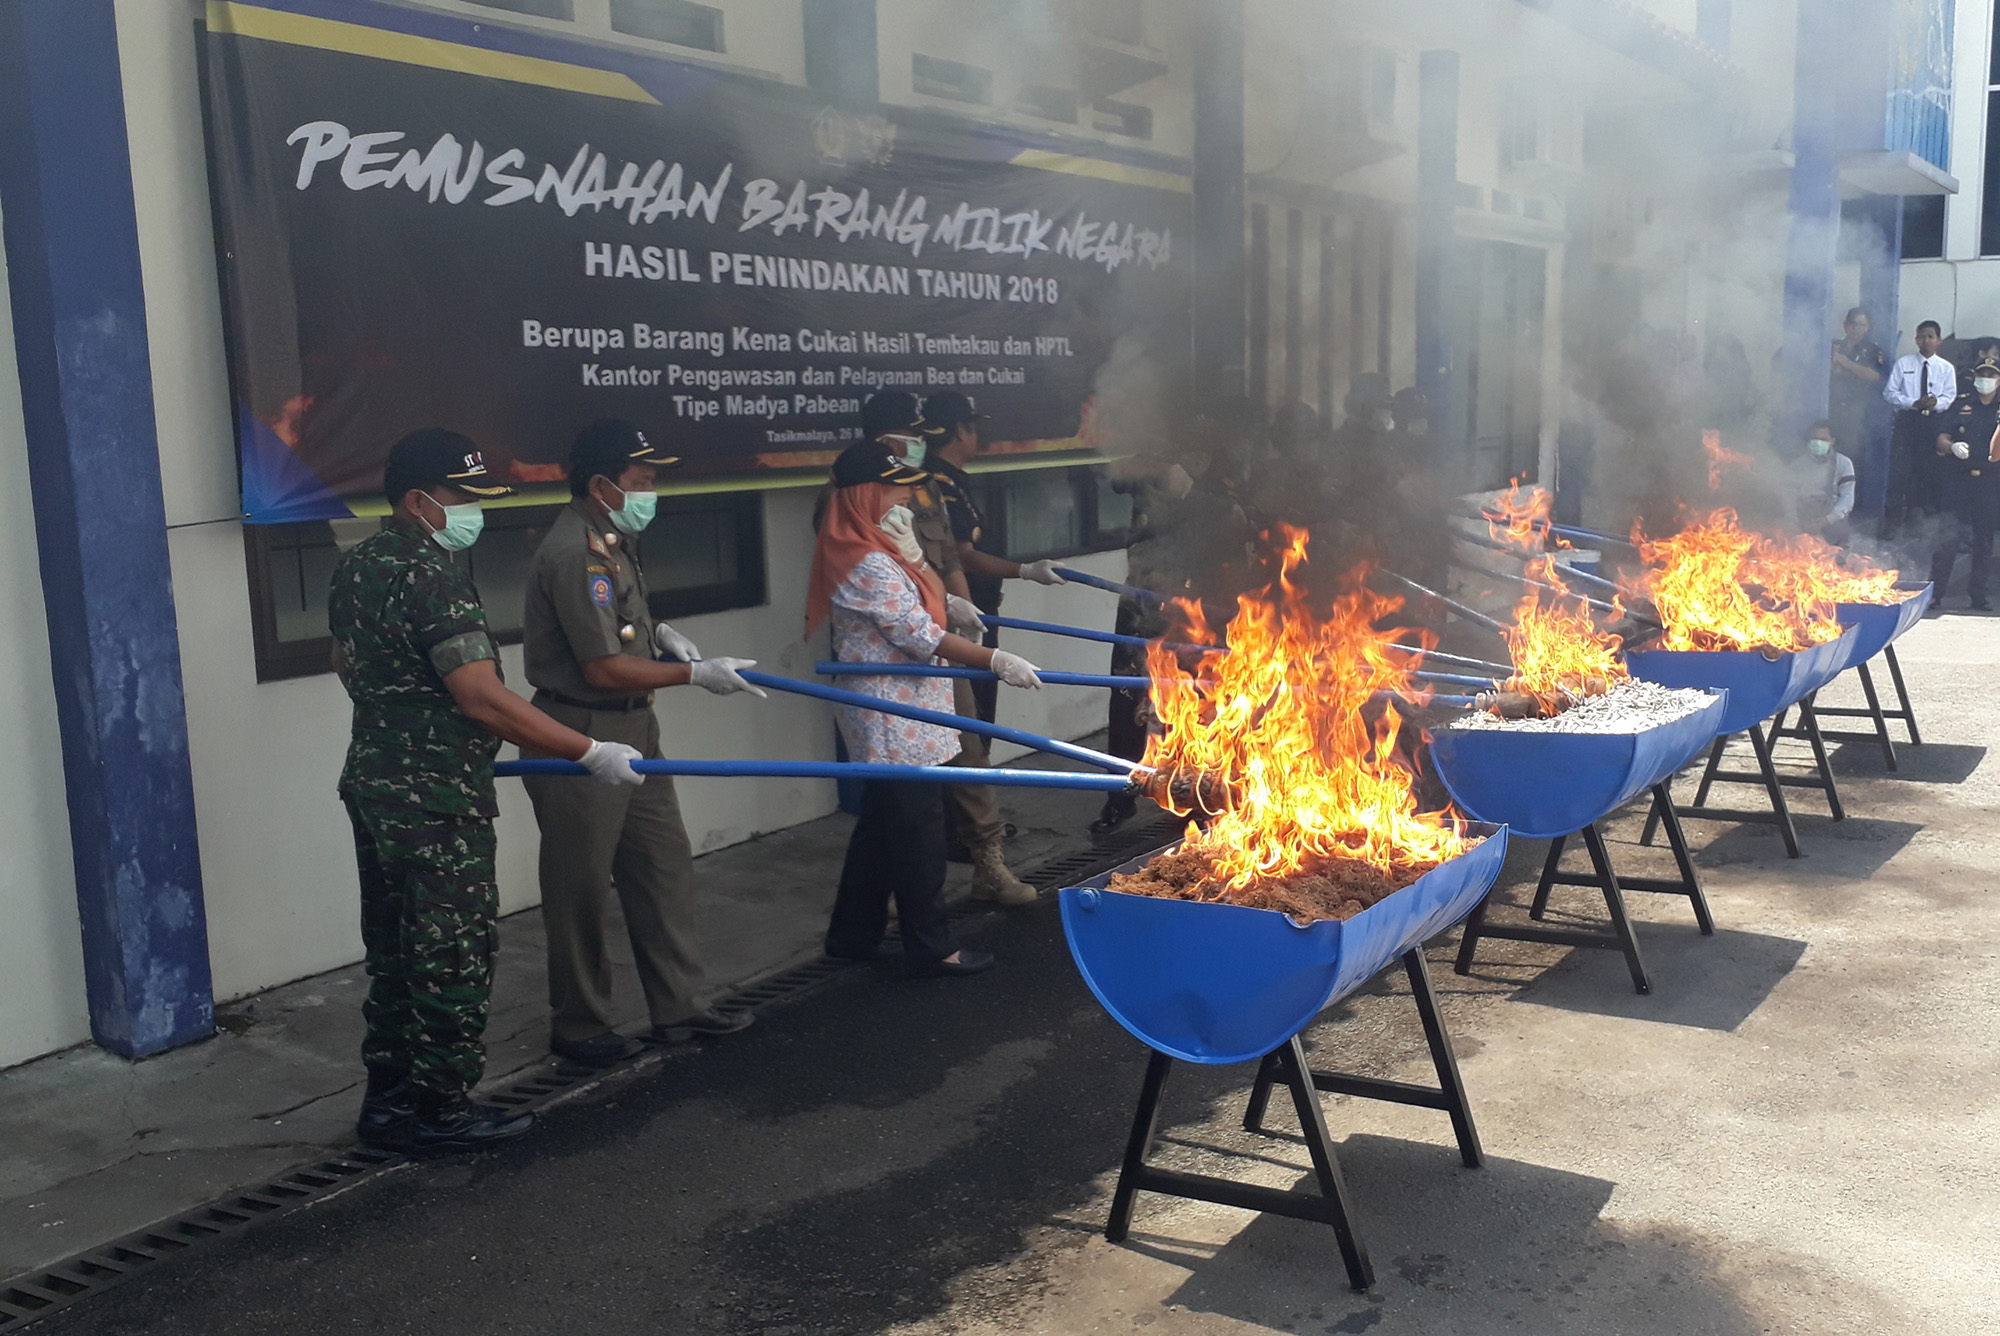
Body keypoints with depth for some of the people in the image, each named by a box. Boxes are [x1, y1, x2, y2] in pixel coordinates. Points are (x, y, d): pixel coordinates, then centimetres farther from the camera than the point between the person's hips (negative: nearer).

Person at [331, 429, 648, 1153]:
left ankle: (389, 1097, 27)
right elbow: (483, 698, -26)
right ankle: (438, 1108, 12)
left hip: (373, 782, 10)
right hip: (436, 802, -10)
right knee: (452, 955, 2)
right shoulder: (430, 578, -21)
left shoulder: (354, 566, 9)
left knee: (394, 948, 17)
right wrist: (590, 753, -23)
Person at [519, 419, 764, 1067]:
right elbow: (603, 668, -23)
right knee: (581, 887, 3)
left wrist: (658, 632, 9)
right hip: (582, 738, -10)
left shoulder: (611, 539, 11)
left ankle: (679, 1006, 27)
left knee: (664, 864, 15)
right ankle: (578, 1027, 18)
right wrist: (697, 674, -15)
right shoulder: (574, 552, -21)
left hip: (632, 729, 10)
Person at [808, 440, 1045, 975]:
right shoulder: (868, 565, -20)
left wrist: (910, 550, -2)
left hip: (895, 712, 11)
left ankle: (853, 934, 26)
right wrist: (996, 660, -22)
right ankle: (930, 947, 7)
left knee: (881, 820, 16)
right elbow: (922, 636, -22)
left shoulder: (881, 550, 12)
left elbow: (932, 598, 12)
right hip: (895, 717, -11)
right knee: (917, 828, -3)